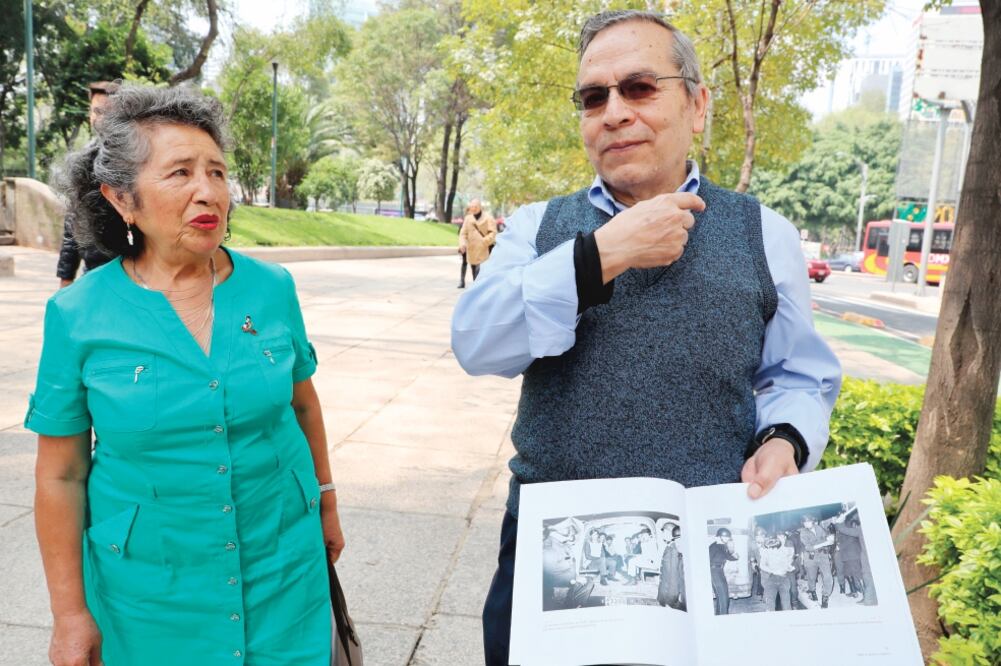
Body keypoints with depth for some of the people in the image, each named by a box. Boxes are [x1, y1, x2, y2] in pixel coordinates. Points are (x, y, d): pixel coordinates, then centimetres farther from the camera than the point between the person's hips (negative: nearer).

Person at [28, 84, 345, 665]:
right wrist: (70, 615, -1)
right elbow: (61, 475, -4)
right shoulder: (78, 314, -11)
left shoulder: (272, 287, -6)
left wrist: (326, 505, 14)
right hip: (149, 590, -1)